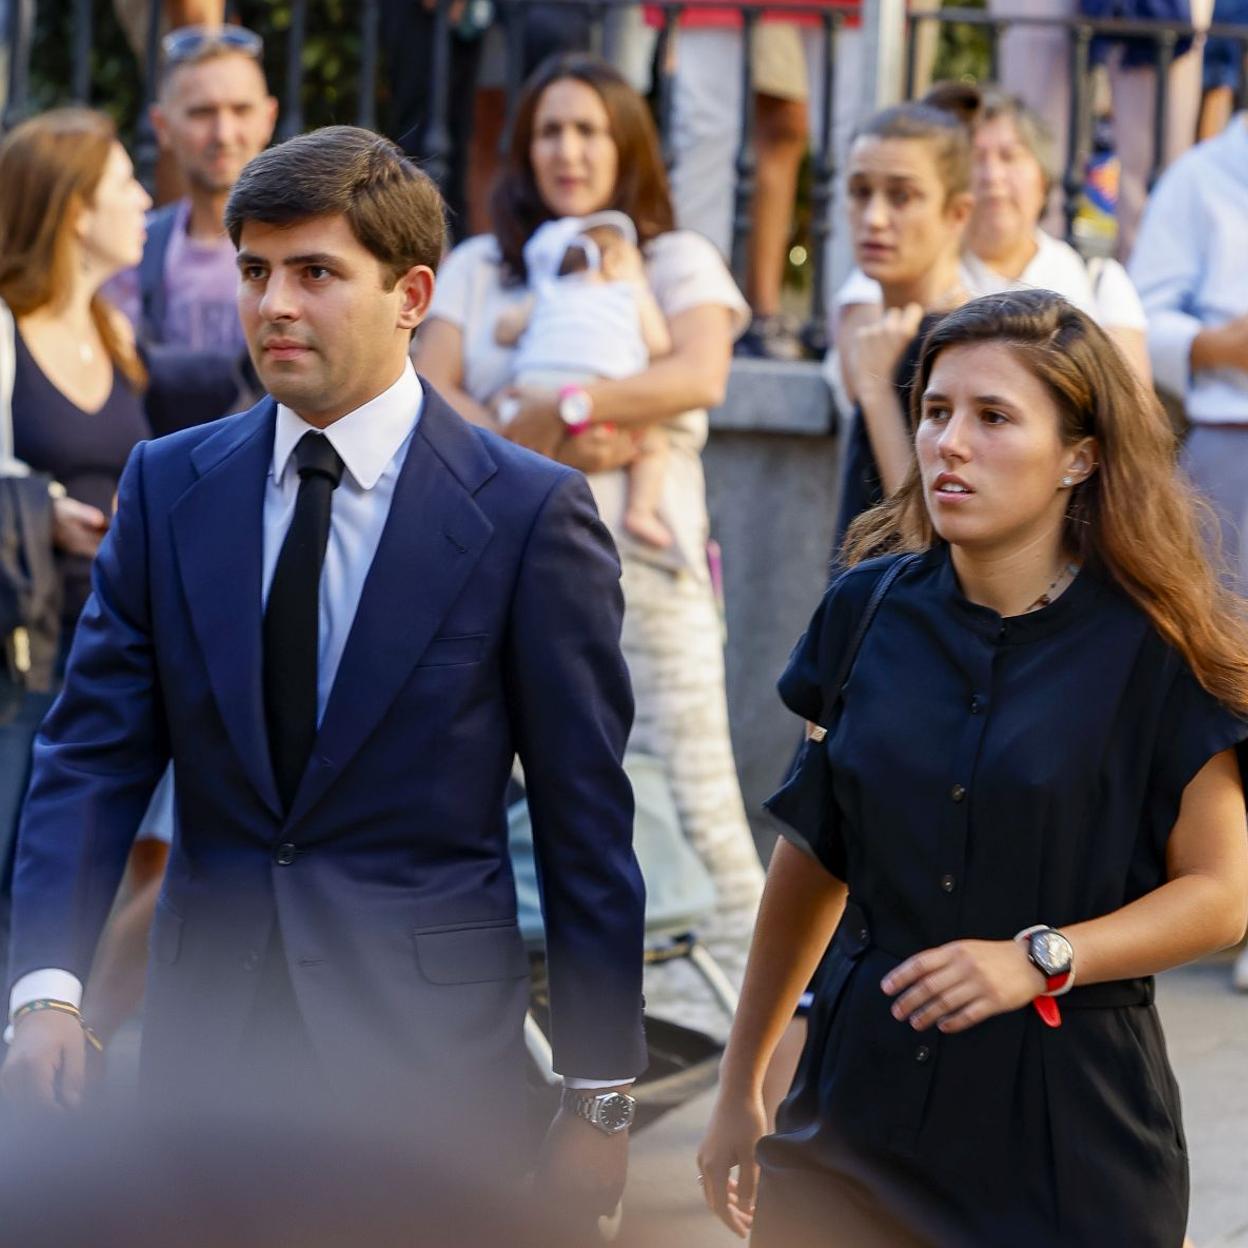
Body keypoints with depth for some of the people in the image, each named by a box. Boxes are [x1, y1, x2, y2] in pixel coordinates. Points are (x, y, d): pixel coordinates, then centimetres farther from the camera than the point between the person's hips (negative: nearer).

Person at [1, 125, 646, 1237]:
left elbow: (585, 820, -4)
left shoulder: (528, 511, -6)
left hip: (429, 1040, -3)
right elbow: (93, 751, 0)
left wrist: (602, 1096, -3)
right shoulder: (169, 488, 4)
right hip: (208, 1030, 3)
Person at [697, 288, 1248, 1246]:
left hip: (1065, 1119, -3)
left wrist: (1040, 960, -20)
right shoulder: (868, 611, 2)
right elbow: (812, 857, 10)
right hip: (867, 1098, 3)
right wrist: (741, 1083, 14)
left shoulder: (1151, 648, -8)